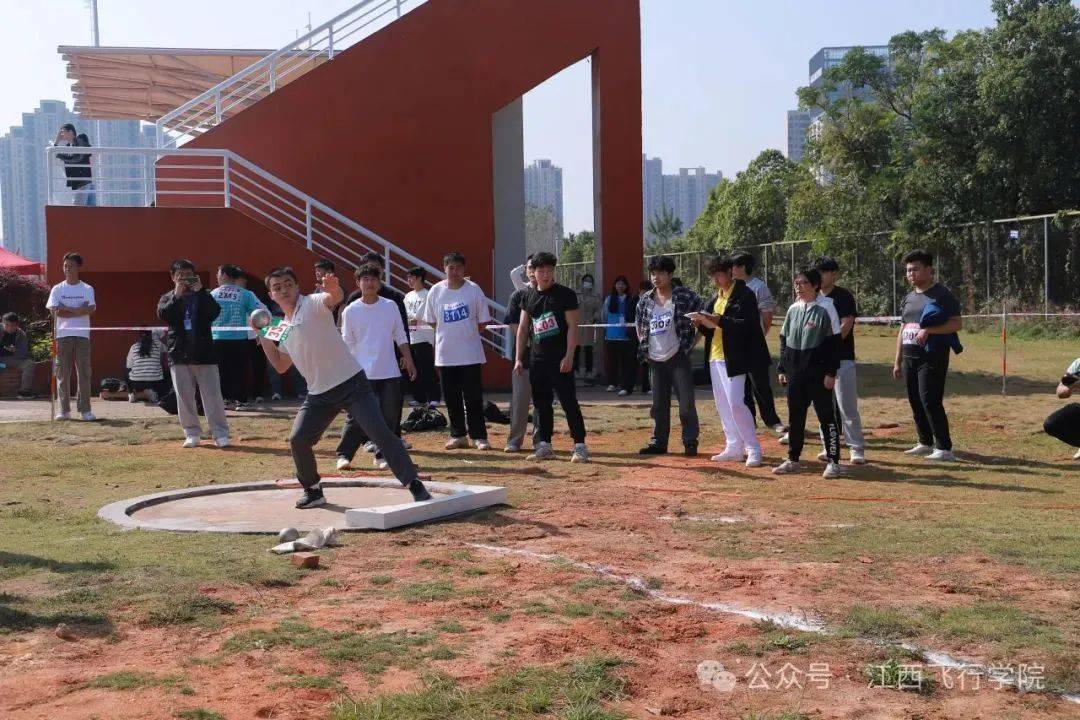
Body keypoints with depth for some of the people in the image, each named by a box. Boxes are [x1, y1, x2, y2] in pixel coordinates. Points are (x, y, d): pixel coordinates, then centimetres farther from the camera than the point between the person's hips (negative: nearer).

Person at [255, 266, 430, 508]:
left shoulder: (313, 304, -6)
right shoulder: (282, 329, 14)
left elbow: (336, 297, -30)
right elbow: (281, 366, 23)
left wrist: (333, 288, -54)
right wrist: (263, 338, 14)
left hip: (351, 383, -6)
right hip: (319, 394, 7)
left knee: (381, 433, -13)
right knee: (297, 440, -2)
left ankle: (414, 485, -7)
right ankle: (313, 491, 19)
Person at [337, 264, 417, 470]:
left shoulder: (390, 306, 6)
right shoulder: (350, 310, 0)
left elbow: (401, 337, 12)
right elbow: (347, 345, 3)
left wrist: (409, 361, 8)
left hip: (389, 373, 2)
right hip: (362, 374, -2)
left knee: (390, 417, 3)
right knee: (356, 417, -4)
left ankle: (382, 456, 15)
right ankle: (344, 455, 7)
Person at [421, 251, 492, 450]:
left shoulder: (473, 290, -4)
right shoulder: (436, 291, 2)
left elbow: (483, 321, 1)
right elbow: (431, 321, 11)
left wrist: (466, 335, 2)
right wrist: (450, 335, 6)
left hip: (470, 354, -3)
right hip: (445, 354, 3)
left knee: (473, 397, -2)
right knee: (451, 398, 9)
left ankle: (479, 436, 5)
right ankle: (458, 435, 19)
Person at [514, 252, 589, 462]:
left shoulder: (566, 294, -5)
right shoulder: (528, 295, 11)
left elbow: (572, 326, -9)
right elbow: (523, 327, 14)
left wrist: (569, 356, -16)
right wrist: (519, 358, 9)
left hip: (560, 359, -6)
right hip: (537, 358, 6)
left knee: (569, 402, -7)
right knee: (541, 403, 10)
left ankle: (580, 446, -3)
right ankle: (545, 446, 18)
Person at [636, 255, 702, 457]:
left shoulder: (685, 295, -7)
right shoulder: (645, 299, 6)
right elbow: (640, 326, 20)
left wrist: (690, 344, -6)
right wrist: (644, 349, 10)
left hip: (678, 358, -5)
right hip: (655, 361, 5)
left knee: (686, 403, -4)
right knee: (659, 404, 11)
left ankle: (690, 442, 5)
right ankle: (659, 442, 20)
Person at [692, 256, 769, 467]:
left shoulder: (745, 295, -9)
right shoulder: (714, 297, 16)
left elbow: (746, 325, -20)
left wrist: (718, 320, -26)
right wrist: (701, 323, -3)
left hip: (733, 358, -9)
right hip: (715, 356, 9)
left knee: (735, 403, -12)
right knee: (722, 404, 10)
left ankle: (754, 450, -2)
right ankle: (734, 448, 18)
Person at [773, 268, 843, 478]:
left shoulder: (826, 308, -7)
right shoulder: (793, 309, 11)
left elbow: (834, 342, -9)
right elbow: (784, 340, 16)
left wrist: (830, 372, -13)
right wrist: (782, 369, 12)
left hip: (817, 371, -6)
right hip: (795, 372, 6)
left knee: (826, 416, -2)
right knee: (795, 417, 11)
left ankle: (833, 461, 4)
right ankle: (793, 460, 20)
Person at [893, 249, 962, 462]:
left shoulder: (941, 294, -7)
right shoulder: (908, 298, 17)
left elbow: (957, 323, -14)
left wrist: (929, 330, -24)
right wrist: (897, 361, 18)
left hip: (932, 357, -8)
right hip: (910, 357, 8)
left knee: (930, 401, -13)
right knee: (915, 402, 11)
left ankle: (944, 448, -8)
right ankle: (925, 443, 24)